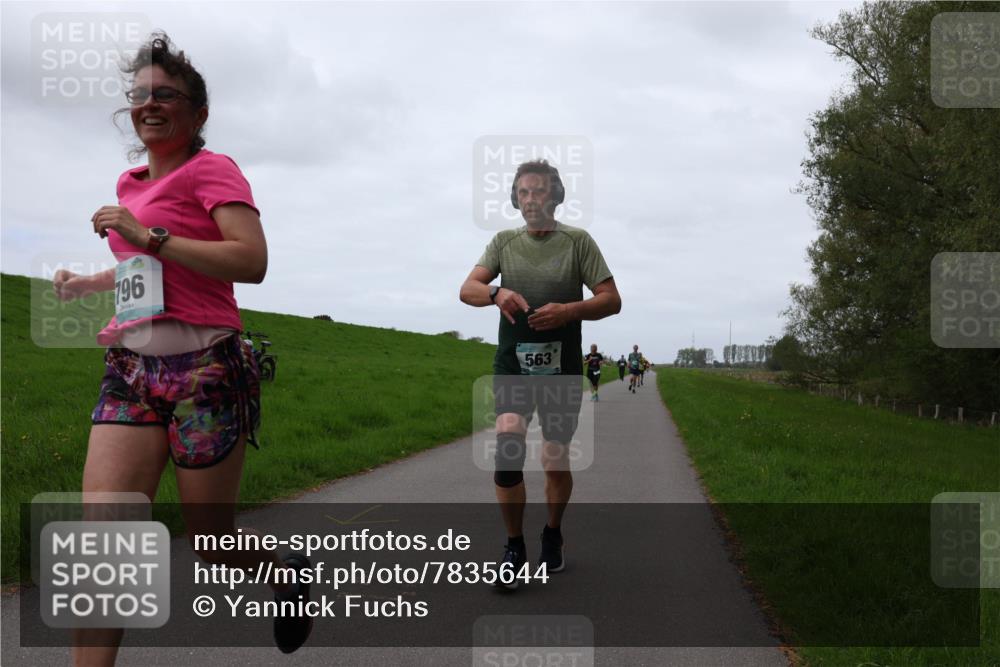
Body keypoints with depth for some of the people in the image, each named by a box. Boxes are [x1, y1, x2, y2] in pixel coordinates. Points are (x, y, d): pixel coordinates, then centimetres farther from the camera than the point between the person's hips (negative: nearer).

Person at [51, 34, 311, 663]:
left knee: (212, 542, 6)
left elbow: (252, 261, -20)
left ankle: (290, 572, 38)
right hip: (131, 372, 6)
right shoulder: (133, 184, 18)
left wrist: (148, 236, -19)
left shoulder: (210, 169, -4)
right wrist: (90, 282, 30)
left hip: (206, 370, -6)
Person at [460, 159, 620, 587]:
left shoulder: (578, 242, 0)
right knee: (507, 451, -18)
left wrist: (569, 310, -23)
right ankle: (514, 547, -3)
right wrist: (497, 293, -25)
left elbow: (612, 299, -4)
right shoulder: (504, 242, 7)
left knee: (556, 461, 7)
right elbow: (467, 290, -2)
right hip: (513, 364, 1)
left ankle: (552, 536, 32)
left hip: (562, 368, -1)